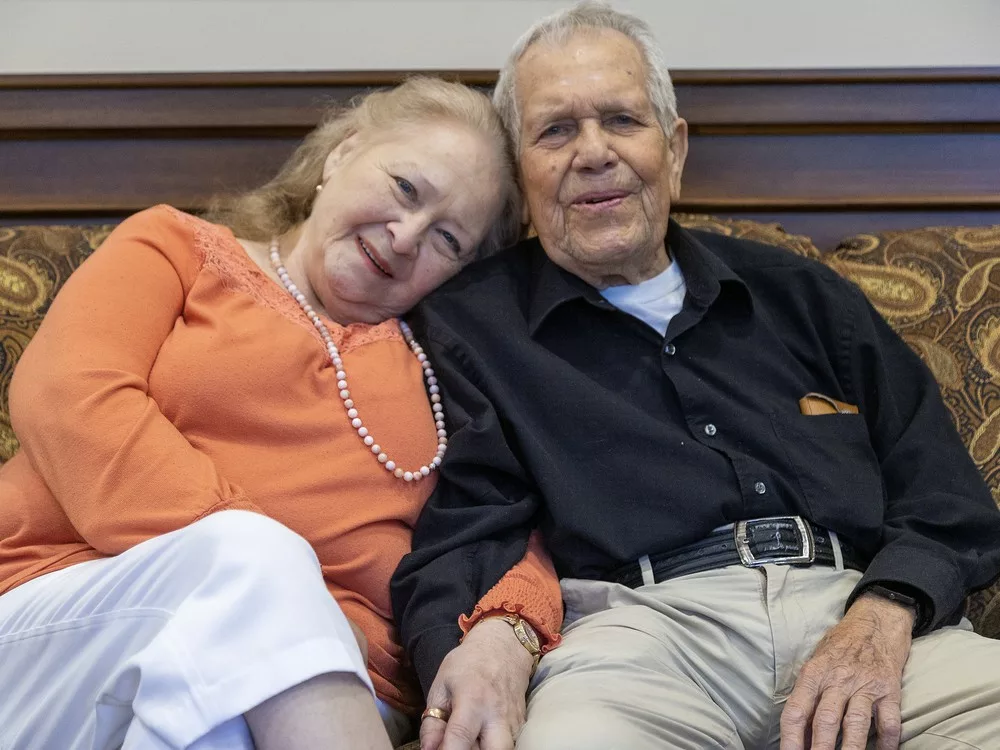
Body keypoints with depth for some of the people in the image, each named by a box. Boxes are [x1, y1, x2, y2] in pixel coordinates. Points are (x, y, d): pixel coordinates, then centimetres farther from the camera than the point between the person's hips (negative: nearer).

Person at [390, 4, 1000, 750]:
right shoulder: (470, 323, 13)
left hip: (859, 607, 3)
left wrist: (884, 613, -5)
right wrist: (485, 641, -21)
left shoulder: (802, 296, 22)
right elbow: (460, 540, 3)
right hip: (642, 621, -2)